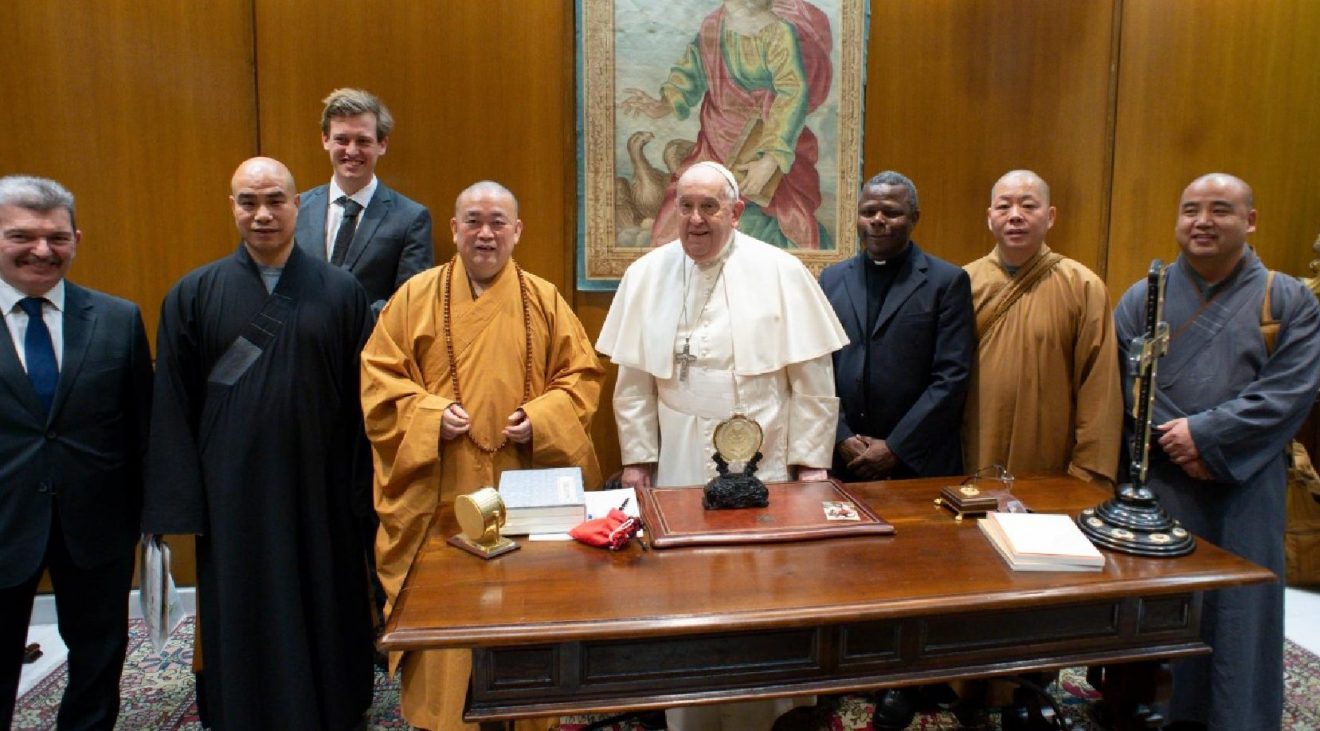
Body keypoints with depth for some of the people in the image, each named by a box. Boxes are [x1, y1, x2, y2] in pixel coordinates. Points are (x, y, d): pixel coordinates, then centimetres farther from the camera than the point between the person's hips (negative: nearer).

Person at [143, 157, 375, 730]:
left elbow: (363, 396, 0)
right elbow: (172, 406, 1)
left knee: (324, 614, 13)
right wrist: (178, 503, -3)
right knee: (243, 624, 12)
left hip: (321, 490, 0)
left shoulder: (341, 292, -1)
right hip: (232, 491, 0)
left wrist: (364, 488, -2)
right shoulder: (194, 294, 0)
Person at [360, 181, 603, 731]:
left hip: (524, 487, 1)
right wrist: (428, 412, -13)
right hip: (440, 491, -1)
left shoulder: (544, 300, 6)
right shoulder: (416, 296, 3)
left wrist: (541, 417, -10)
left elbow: (582, 374, 6)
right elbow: (378, 376, 3)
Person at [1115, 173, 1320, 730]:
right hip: (1157, 482, 1)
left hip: (1245, 486, 0)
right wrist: (1176, 443, -13)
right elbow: (1124, 386, -1)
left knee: (1240, 615, 6)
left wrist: (1205, 433, -16)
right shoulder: (1142, 298, 6)